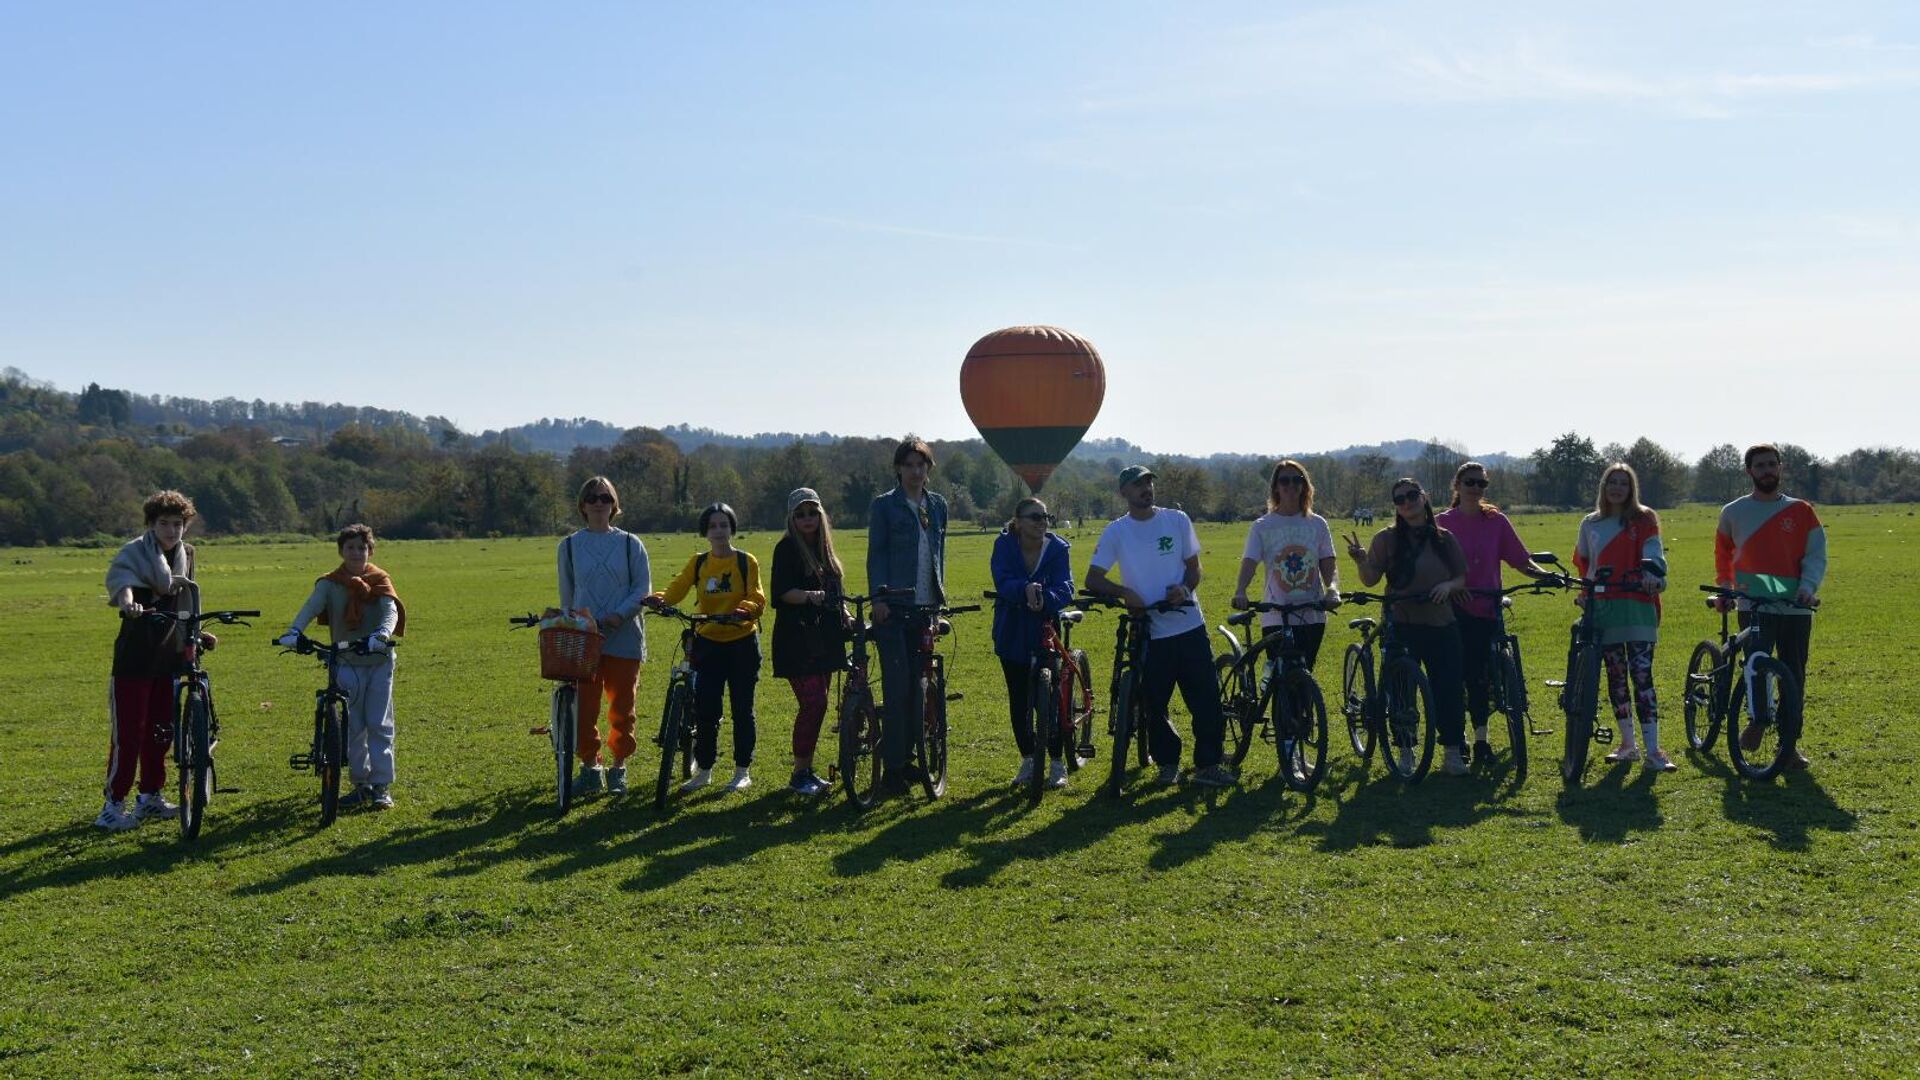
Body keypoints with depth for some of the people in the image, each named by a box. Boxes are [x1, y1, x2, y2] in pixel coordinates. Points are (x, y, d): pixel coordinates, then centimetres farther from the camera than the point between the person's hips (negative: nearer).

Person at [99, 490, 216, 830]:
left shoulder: (185, 555, 9)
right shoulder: (134, 552, -11)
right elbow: (120, 576, -33)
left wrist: (196, 636, 12)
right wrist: (126, 599, -53)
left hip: (170, 655, 6)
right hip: (135, 657, -6)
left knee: (161, 730, 12)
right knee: (128, 732, -6)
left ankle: (151, 795, 24)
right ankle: (114, 804, 1)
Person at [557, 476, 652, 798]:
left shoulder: (630, 544, 3)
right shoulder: (569, 546, 7)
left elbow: (643, 588, 0)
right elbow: (567, 594, 15)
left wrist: (619, 615, -14)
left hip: (624, 638, -1)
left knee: (622, 708, 3)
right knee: (584, 707, -1)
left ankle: (619, 768, 16)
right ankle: (590, 768, 12)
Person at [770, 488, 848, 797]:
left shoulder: (823, 549, 16)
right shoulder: (787, 549, -6)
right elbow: (781, 591, -18)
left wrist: (846, 617, 6)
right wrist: (808, 596, -36)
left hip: (824, 639, 7)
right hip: (797, 640, -7)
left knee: (817, 705, 8)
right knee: (813, 703, -14)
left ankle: (807, 770, 16)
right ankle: (799, 774, -5)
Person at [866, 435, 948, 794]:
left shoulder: (938, 505, 13)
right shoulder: (885, 506, -1)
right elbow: (876, 554, -5)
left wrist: (940, 594, 11)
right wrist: (879, 596, -16)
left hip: (925, 607, 5)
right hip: (893, 608, -5)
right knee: (896, 688, -8)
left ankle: (906, 757, 18)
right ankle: (891, 768, -5)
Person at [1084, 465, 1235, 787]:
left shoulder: (1177, 520, 4)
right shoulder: (1116, 532, -1)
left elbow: (1193, 565, 11)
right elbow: (1092, 580, -3)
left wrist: (1185, 588, -10)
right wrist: (1124, 592, -20)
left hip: (1189, 625, 1)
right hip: (1149, 631, -1)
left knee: (1207, 699, -2)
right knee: (1154, 703, 5)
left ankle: (1208, 764, 8)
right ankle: (1167, 763, 22)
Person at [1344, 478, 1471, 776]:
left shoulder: (1444, 539, 7)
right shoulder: (1387, 539, 1)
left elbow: (1462, 578, 10)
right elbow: (1370, 579, -3)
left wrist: (1448, 586, -12)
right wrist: (1361, 560, -23)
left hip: (1441, 625, 1)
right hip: (1402, 626, -1)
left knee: (1449, 687, -2)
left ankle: (1454, 751, 8)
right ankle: (1405, 752, 14)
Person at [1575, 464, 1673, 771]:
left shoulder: (1643, 520, 4)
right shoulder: (1590, 524, 14)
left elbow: (1653, 550, -11)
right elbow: (1582, 562, 27)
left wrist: (1654, 574, -30)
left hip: (1637, 605, -4)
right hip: (1602, 606, 4)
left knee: (1642, 675, -11)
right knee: (1616, 676, 8)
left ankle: (1653, 751, -13)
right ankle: (1628, 744, 19)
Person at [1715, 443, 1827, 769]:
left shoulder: (1801, 511, 6)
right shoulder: (1734, 512, 8)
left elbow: (1816, 553, 1)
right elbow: (1722, 551, 23)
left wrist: (1808, 585, -16)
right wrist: (1724, 584, 11)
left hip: (1796, 606, 1)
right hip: (1754, 605, -1)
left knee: (1794, 675, 3)